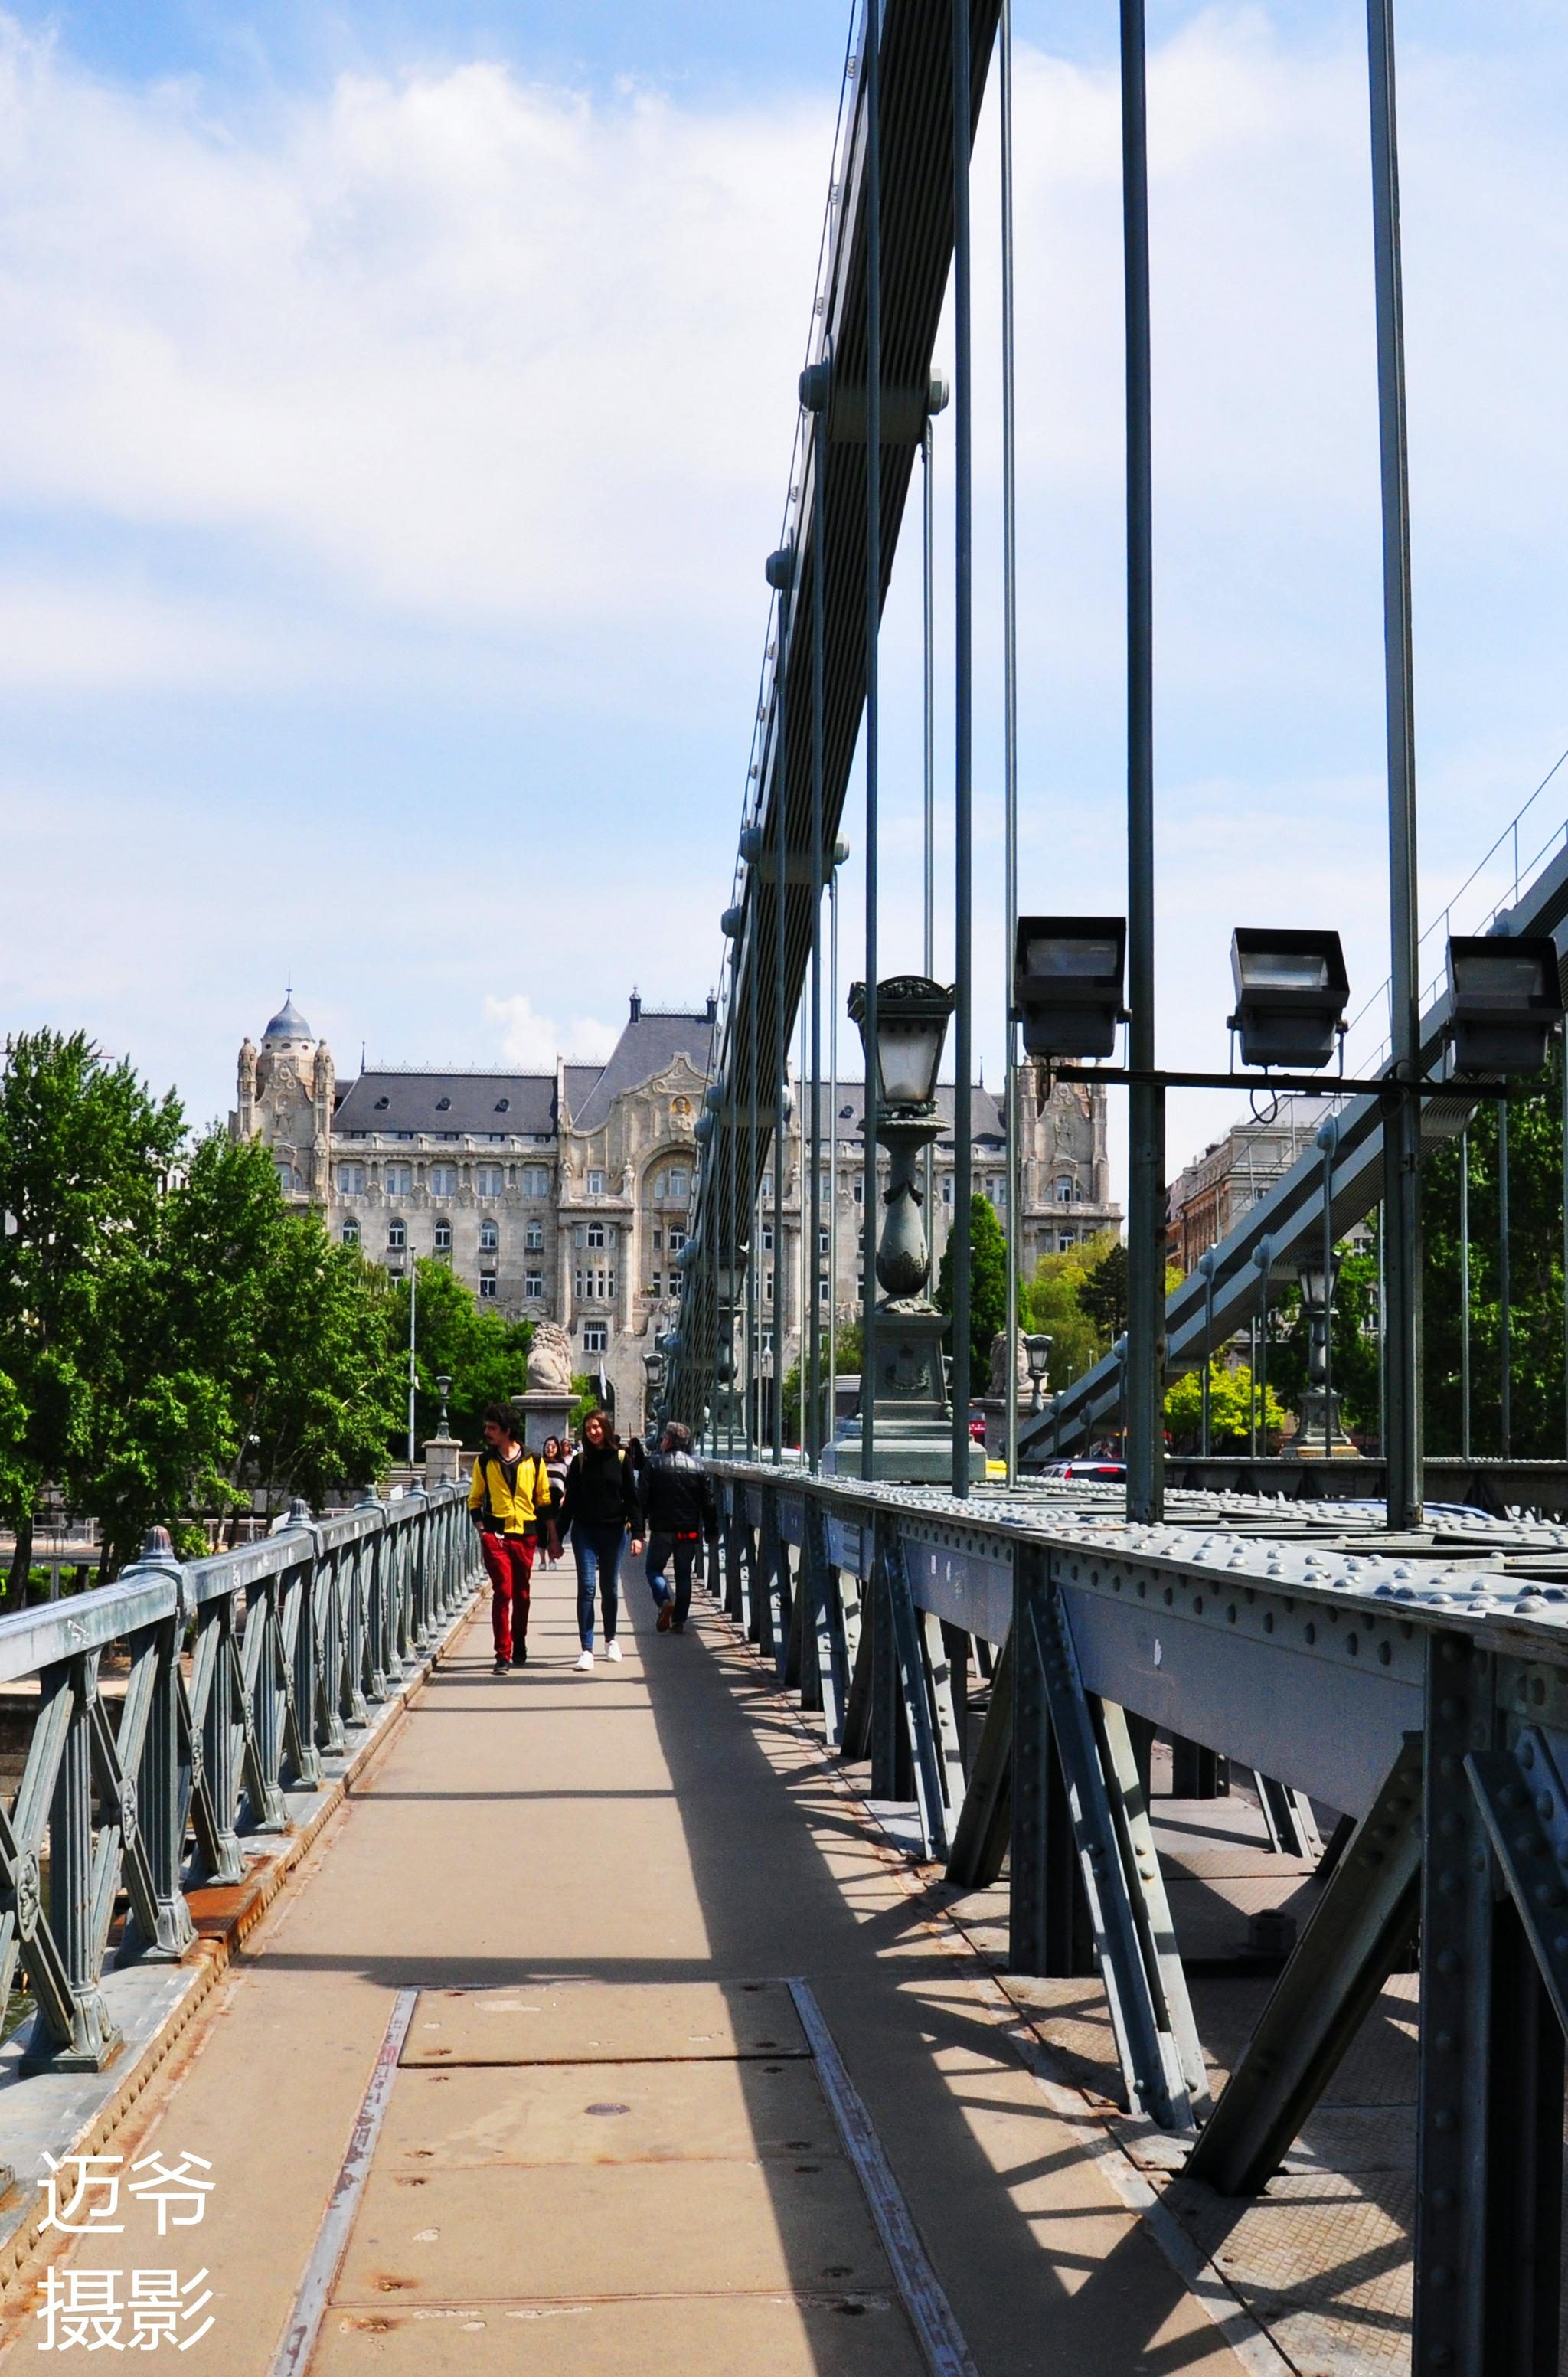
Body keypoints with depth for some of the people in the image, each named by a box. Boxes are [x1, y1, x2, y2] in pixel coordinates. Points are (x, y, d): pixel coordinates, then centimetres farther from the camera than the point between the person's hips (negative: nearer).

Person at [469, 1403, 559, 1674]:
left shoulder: (533, 1461, 4)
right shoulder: (484, 1462, 5)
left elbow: (545, 1501, 10)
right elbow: (475, 1499, 13)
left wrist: (553, 1539, 9)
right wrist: (482, 1529, -3)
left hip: (526, 1535, 1)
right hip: (496, 1535, -1)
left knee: (522, 1594, 10)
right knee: (503, 1591, -12)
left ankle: (519, 1650, 26)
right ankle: (503, 1655, -9)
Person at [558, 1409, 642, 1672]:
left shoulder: (621, 1459, 1)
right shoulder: (580, 1461, 3)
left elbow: (631, 1498, 2)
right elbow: (570, 1501, 5)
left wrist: (637, 1533, -6)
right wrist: (558, 1536, 1)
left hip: (613, 1531, 0)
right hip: (584, 1531, 0)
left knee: (610, 1588, 10)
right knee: (586, 1586, -8)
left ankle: (610, 1639, 31)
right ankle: (586, 1649, -10)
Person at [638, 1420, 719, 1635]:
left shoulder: (655, 1464, -4)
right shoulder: (698, 1467, 4)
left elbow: (642, 1498, -7)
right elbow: (709, 1503, 5)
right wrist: (712, 1531, 12)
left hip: (662, 1529, -2)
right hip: (689, 1531, 3)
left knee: (654, 1569, 12)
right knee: (683, 1575, 11)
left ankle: (664, 1601, -14)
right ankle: (679, 1620, 8)